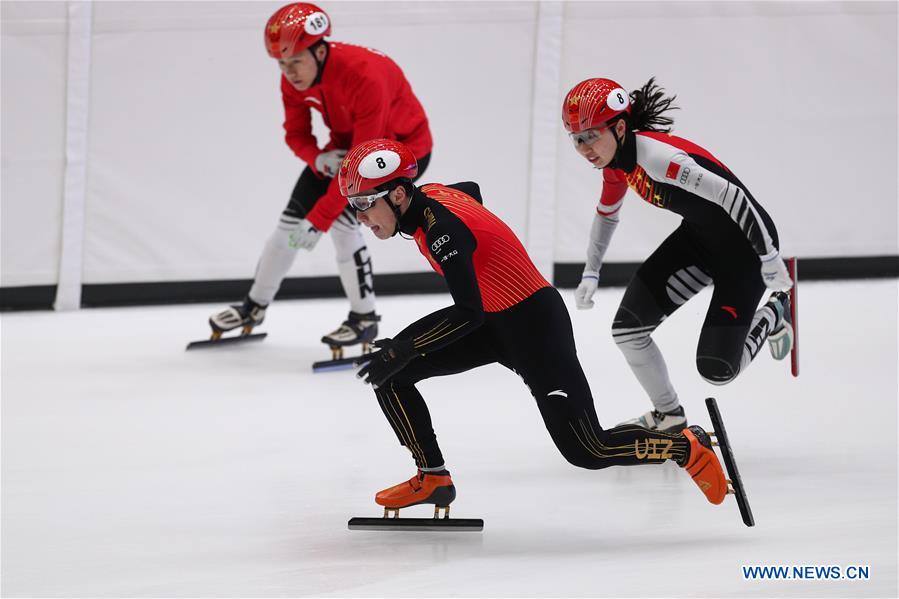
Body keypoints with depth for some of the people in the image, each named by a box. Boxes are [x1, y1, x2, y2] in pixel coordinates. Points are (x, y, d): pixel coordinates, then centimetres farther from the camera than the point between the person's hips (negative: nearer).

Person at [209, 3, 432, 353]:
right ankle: (255, 307, 24)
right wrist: (319, 160, -26)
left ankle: (364, 319, -5)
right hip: (346, 142, 7)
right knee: (293, 217, 3)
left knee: (341, 218, -23)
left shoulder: (365, 77, -39)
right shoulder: (294, 79, -16)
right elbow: (297, 134, -2)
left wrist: (318, 220, -37)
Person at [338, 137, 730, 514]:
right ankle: (432, 479, 9)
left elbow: (469, 313, -34)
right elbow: (471, 190, 22)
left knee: (587, 453, -9)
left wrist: (404, 346, -32)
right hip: (492, 322, 9)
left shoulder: (443, 228, -29)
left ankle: (688, 447, 13)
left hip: (534, 327, -9)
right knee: (390, 375, -2)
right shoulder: (428, 195, -2)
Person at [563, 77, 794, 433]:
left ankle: (772, 316, 20)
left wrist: (770, 260, -29)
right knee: (627, 328, -2)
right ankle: (669, 416, 18)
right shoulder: (616, 163, -3)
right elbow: (606, 214, 19)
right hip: (699, 237, 8)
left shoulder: (657, 156, -33)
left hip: (745, 243, -8)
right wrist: (590, 275, 19)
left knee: (716, 368, -10)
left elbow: (734, 198, -34)